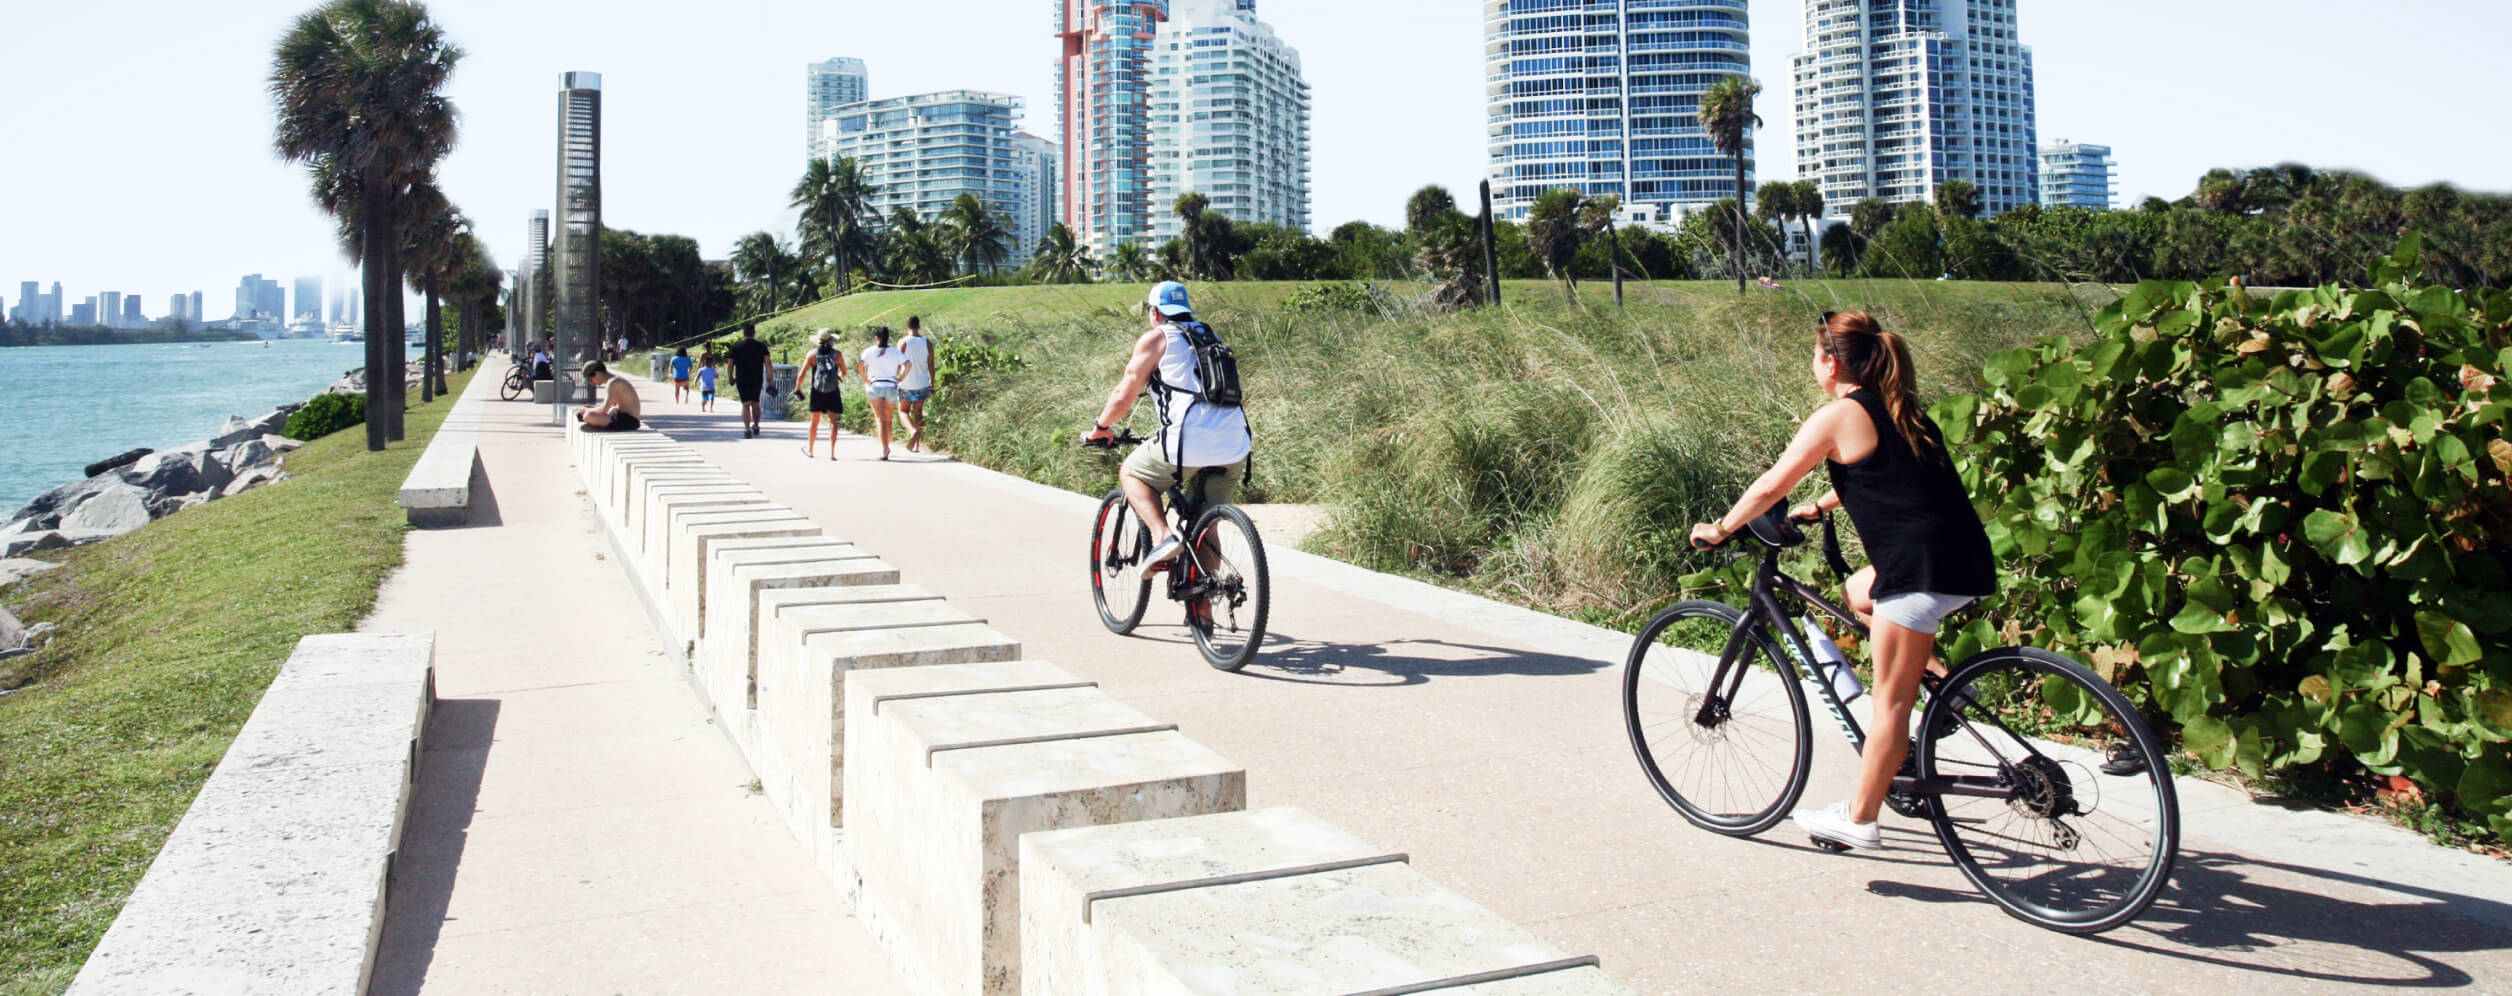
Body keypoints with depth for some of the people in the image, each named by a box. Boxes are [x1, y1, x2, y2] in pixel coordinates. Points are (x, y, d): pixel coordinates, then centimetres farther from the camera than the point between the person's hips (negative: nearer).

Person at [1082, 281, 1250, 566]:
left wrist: (1101, 427, 23)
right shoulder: (1209, 336, 25)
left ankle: (1162, 537, -2)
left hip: (1191, 443, -6)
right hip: (1236, 447, 6)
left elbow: (1124, 396, 6)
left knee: (1131, 474, 18)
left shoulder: (1155, 339, 6)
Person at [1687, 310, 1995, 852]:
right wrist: (1816, 508, 38)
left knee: (1890, 700, -1)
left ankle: (1859, 820, 7)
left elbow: (1771, 486, -6)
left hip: (1924, 566, -9)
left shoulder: (1838, 415, -7)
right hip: (1964, 557, 9)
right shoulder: (1897, 410, 18)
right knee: (1859, 594, 30)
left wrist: (1720, 529, 6)